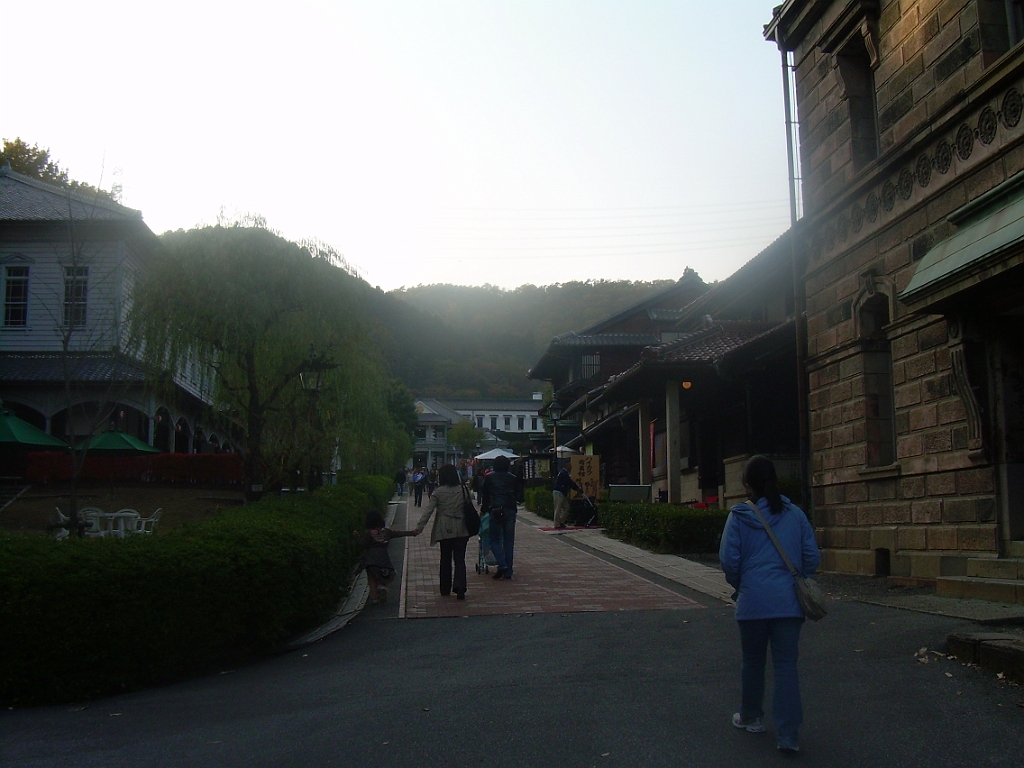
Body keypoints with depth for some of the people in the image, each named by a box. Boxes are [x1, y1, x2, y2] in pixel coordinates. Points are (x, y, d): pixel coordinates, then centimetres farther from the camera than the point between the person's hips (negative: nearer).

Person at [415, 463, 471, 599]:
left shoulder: (438, 492, -5)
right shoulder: (463, 490, 2)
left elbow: (428, 511, -9)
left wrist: (419, 527, -7)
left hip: (445, 530, -1)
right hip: (461, 530, 1)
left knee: (445, 559, 13)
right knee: (460, 559, 3)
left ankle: (445, 589, 21)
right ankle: (460, 587, -15)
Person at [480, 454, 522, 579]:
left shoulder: (489, 477, 6)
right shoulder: (513, 478, 12)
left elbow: (484, 495, 7)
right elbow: (518, 494, 12)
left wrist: (484, 508, 16)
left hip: (495, 509, -2)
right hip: (510, 510, 2)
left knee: (495, 540, 5)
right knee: (509, 541, 6)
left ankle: (502, 565, -14)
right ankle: (508, 572, 6)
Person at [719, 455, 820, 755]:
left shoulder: (739, 516, -5)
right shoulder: (795, 514, 2)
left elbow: (729, 560, -6)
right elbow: (812, 558, 3)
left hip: (753, 601, -1)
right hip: (789, 601, 1)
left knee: (753, 661, 16)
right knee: (786, 665, 3)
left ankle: (750, 717, 33)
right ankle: (788, 735, 0)